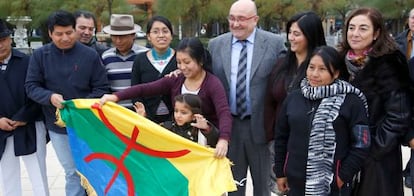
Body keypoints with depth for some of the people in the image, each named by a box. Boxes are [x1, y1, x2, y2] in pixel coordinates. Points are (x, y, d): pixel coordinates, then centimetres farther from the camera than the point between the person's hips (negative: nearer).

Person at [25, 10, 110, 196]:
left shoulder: (90, 54, -9)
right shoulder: (40, 55, -5)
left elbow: (102, 88, -6)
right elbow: (31, 87, -4)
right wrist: (50, 97, -23)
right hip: (58, 126, 1)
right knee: (72, 172, 13)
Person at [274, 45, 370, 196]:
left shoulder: (351, 102, -8)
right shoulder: (293, 98, 4)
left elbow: (360, 144, -8)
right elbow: (281, 137, 11)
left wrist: (344, 176, -10)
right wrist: (280, 172, 11)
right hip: (296, 182, 4)